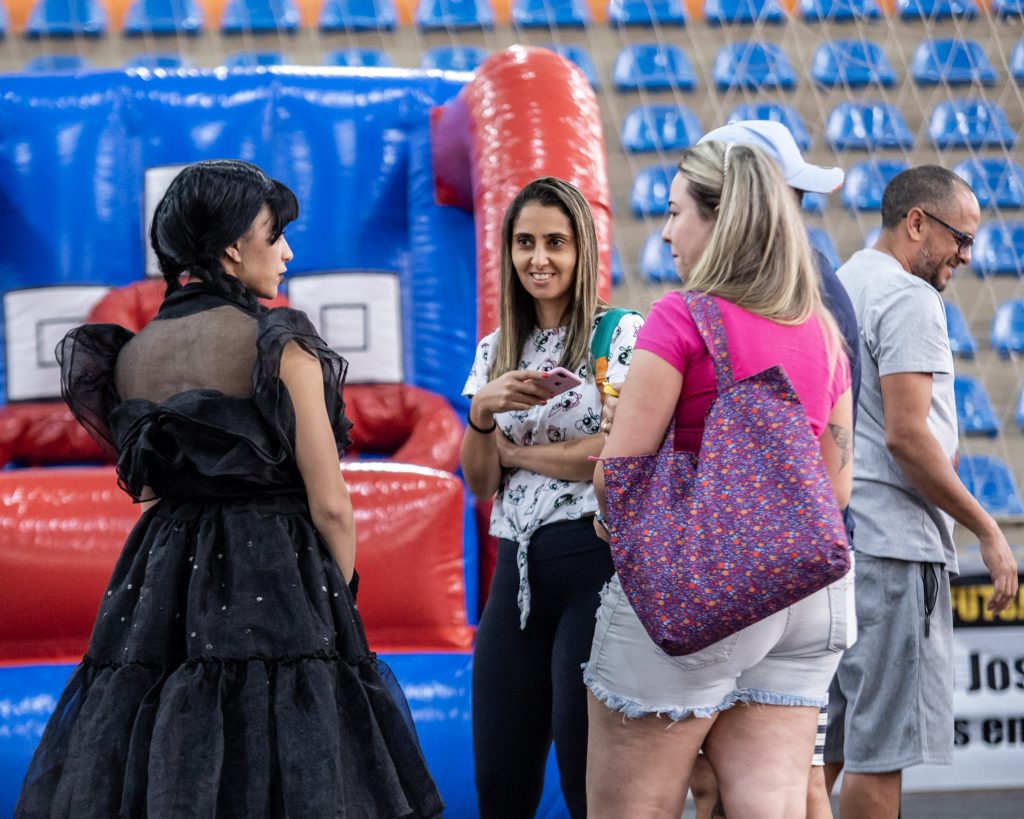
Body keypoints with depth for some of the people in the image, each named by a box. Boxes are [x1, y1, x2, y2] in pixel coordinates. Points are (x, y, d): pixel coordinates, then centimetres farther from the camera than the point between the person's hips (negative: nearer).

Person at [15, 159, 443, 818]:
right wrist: (342, 594, 7)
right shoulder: (280, 344, -9)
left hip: (158, 589, 6)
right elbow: (330, 505, -8)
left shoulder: (131, 354, 8)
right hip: (275, 588, -6)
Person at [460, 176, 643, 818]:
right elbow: (479, 483, 10)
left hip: (594, 563, -6)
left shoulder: (623, 335, -3)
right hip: (518, 568, 6)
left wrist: (514, 450, -3)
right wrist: (481, 412, -10)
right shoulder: (496, 350, 14)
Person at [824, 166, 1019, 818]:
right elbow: (906, 435, -18)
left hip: (832, 542, 10)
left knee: (827, 742, 12)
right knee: (881, 751, -6)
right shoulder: (909, 298, -10)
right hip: (893, 545, -10)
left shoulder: (838, 288, 19)